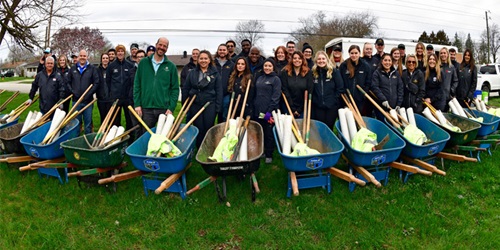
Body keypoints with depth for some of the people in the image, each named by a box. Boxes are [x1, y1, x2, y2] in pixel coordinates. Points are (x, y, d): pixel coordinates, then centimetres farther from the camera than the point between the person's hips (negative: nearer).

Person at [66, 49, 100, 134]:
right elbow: (68, 82, 12)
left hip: (88, 100, -2)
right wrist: (72, 91, -3)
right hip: (76, 100, 3)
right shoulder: (73, 68, 8)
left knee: (88, 122, 4)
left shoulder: (92, 68, 0)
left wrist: (89, 93, -13)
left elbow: (96, 83, -5)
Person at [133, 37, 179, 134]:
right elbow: (137, 85, 6)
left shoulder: (171, 66, 5)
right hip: (146, 108, 1)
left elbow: (175, 89, 3)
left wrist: (171, 108, -6)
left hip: (164, 109, -1)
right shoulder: (143, 63, 7)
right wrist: (137, 104, -2)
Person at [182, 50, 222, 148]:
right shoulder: (192, 73, 7)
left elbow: (219, 91, 1)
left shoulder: (215, 73, 3)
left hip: (210, 105, -1)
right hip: (195, 105, 1)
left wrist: (218, 107, -5)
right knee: (198, 129, 4)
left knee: (208, 128, 1)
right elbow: (185, 89, 9)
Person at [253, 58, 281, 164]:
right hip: (258, 111, 6)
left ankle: (269, 155, 13)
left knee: (268, 133, 2)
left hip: (269, 112, -5)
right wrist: (253, 107, 10)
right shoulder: (259, 78, 13)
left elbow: (275, 97, -12)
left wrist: (269, 111, -17)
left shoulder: (276, 79, -5)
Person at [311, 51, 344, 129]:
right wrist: (314, 100, 3)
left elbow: (340, 88, -4)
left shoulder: (334, 71, -4)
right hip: (318, 106, 2)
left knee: (329, 127, 5)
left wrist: (334, 99, -7)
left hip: (332, 106, -2)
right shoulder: (313, 73, 2)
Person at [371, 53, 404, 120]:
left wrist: (399, 104, 2)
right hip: (381, 106, -3)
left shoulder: (396, 73, 14)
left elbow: (400, 88, 11)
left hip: (394, 106, 4)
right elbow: (375, 88, -8)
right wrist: (383, 100, -19)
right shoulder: (377, 73, 2)